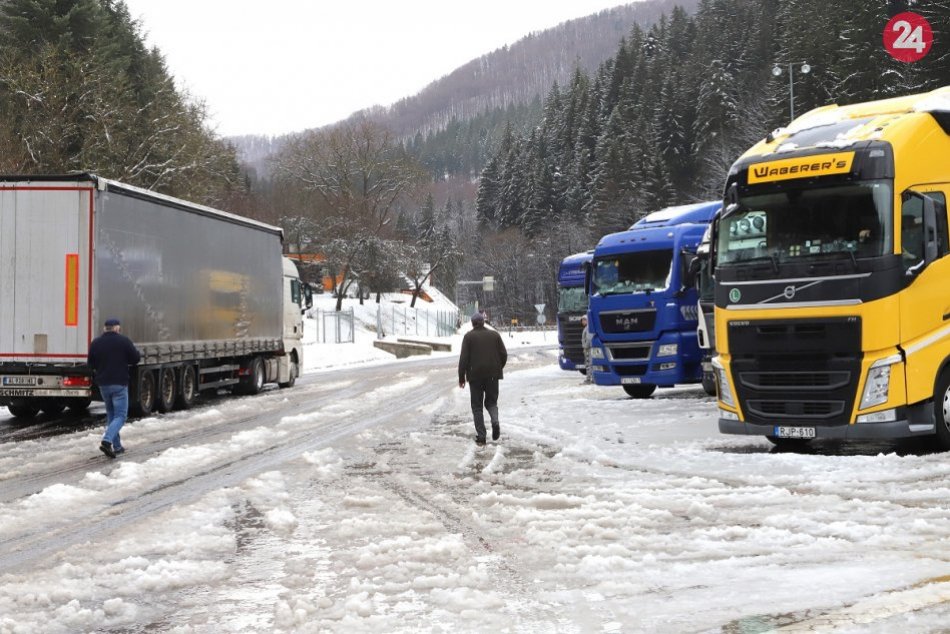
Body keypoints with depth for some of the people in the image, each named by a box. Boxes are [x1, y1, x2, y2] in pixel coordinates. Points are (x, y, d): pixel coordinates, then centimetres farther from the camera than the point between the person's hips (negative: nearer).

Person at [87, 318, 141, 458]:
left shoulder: (95, 343, 3)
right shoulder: (124, 341, -9)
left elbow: (91, 364, 9)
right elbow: (136, 358, -4)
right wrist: (137, 352, 16)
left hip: (103, 384, 5)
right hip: (119, 384, -5)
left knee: (111, 415, 17)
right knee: (120, 416, -2)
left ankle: (117, 446, 17)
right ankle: (107, 441, -23)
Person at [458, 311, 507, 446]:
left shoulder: (468, 336, -3)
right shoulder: (495, 334, 5)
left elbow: (463, 358, -8)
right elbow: (504, 355, 5)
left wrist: (461, 377, -2)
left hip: (475, 376, -2)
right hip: (492, 375, 2)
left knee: (477, 406, 6)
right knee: (491, 401, 16)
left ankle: (480, 437, 0)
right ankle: (495, 421, -15)